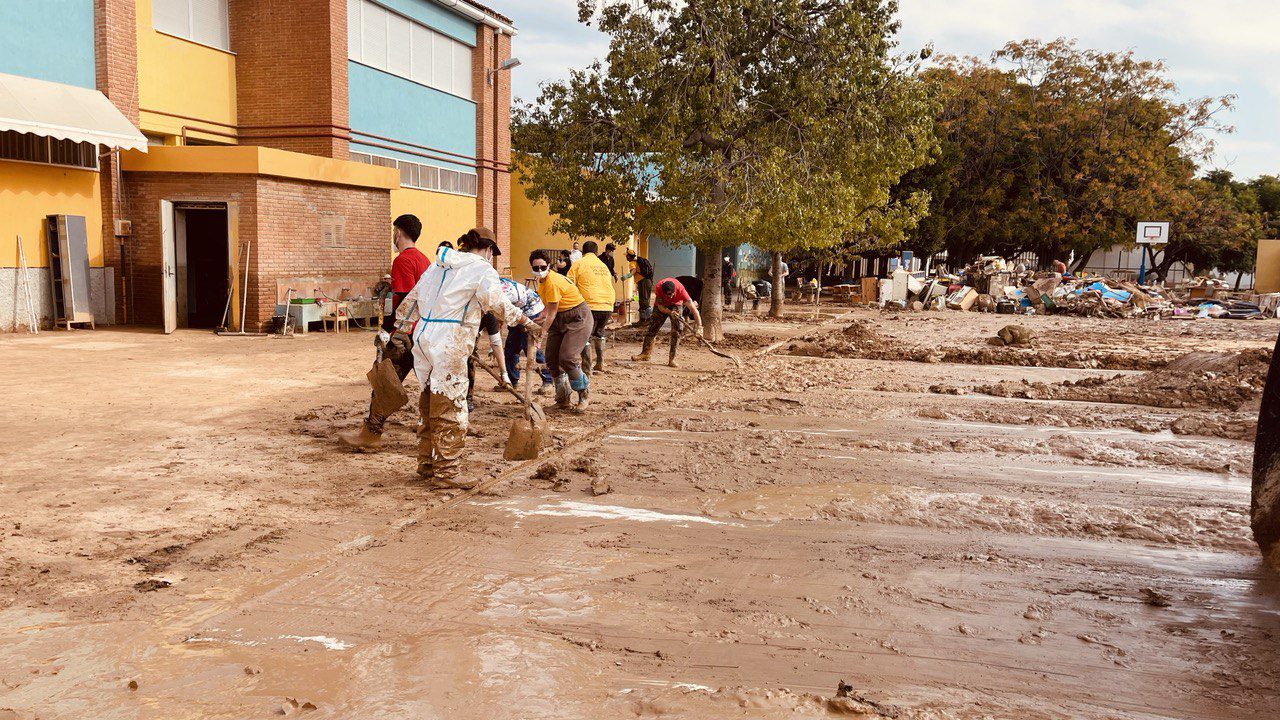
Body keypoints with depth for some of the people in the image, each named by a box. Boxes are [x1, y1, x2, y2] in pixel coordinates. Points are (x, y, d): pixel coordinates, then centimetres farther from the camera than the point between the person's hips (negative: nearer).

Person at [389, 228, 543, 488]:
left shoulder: (438, 265, 20)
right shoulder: (482, 269, -3)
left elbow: (411, 301, 24)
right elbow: (499, 304, -17)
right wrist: (527, 322, -10)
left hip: (423, 338, 8)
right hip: (449, 346, -8)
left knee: (430, 404, 19)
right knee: (450, 410, -1)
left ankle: (426, 463, 30)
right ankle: (446, 473, 4)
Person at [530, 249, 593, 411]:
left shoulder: (552, 282, -24)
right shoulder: (541, 281, 5)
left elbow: (552, 313, -22)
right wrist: (537, 321, -2)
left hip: (578, 318, -10)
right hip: (560, 319, 10)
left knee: (568, 358, -19)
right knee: (552, 359, 3)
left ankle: (583, 395, 1)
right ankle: (563, 399, 16)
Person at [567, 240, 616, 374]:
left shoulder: (579, 264, 4)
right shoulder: (603, 265, 23)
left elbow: (569, 285, -1)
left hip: (591, 305, -6)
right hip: (608, 306, 6)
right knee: (599, 333, 26)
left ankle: (586, 368, -5)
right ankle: (600, 364, 25)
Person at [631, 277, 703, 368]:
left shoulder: (680, 289, -39)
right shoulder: (659, 288, -35)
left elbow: (693, 309, -40)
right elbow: (660, 306, -24)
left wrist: (699, 327, -46)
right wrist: (670, 312, -44)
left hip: (676, 305, -1)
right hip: (662, 305, 1)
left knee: (677, 330, -16)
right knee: (652, 327, -1)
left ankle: (672, 359, -13)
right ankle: (646, 353, 13)